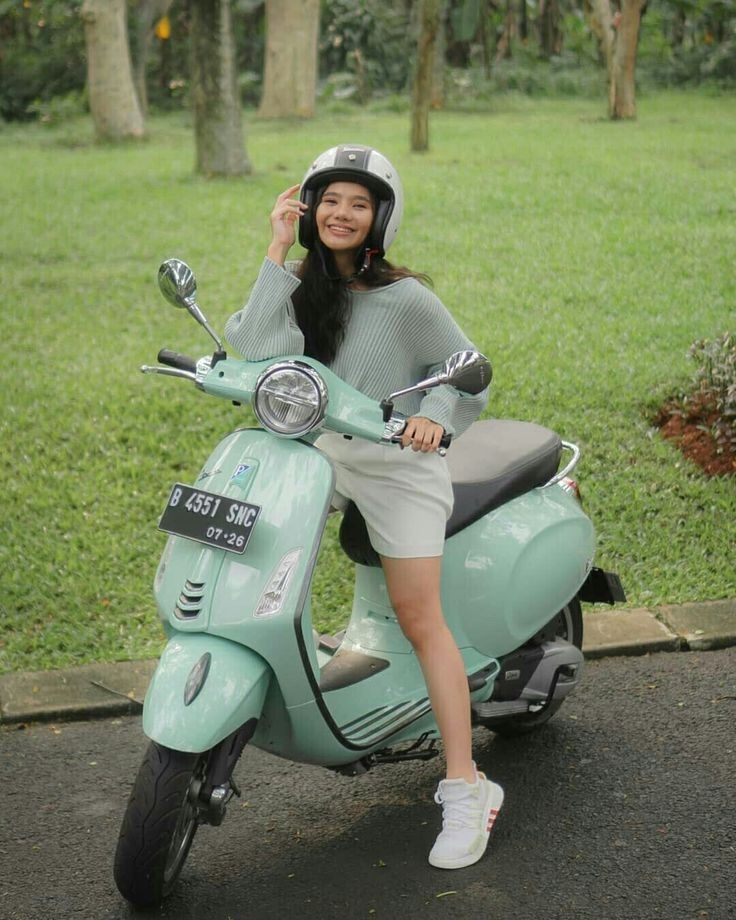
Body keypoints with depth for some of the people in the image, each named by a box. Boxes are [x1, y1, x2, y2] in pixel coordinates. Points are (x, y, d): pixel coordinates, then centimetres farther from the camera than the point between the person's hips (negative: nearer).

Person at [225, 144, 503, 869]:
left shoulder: (406, 298, -10)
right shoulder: (300, 285, 2)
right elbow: (255, 354, -17)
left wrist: (433, 414, -21)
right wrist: (278, 252, -16)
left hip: (399, 464, -5)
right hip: (321, 452, 6)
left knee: (418, 618, -11)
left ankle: (466, 791, -6)